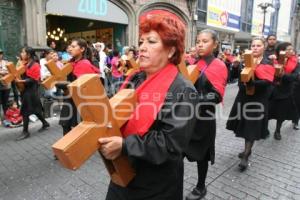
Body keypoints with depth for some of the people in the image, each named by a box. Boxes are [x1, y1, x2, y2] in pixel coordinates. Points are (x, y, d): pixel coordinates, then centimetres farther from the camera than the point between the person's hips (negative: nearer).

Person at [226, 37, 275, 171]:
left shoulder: (267, 64, -4)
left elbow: (267, 82, -18)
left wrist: (251, 83, -32)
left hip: (258, 100, -5)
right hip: (244, 97, 5)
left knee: (252, 128, -2)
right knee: (245, 125, 13)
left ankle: (245, 156, 5)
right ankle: (247, 150, 33)